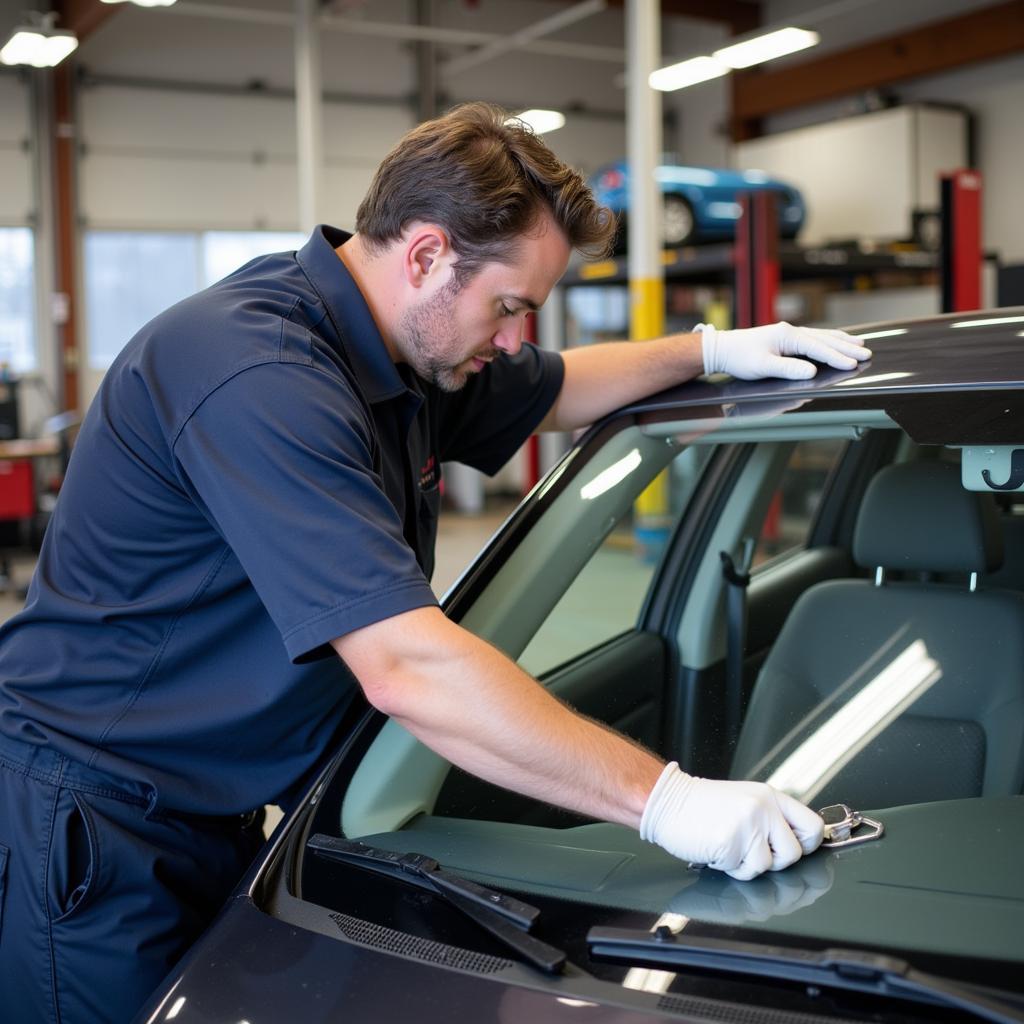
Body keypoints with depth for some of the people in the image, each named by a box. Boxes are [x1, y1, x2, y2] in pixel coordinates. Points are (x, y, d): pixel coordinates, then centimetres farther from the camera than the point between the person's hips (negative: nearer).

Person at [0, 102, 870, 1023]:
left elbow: (554, 393, 24)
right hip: (88, 819, -8)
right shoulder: (259, 375, -29)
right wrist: (665, 800, -32)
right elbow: (406, 669, -36)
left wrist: (709, 350, 12)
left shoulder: (409, 354, 2)